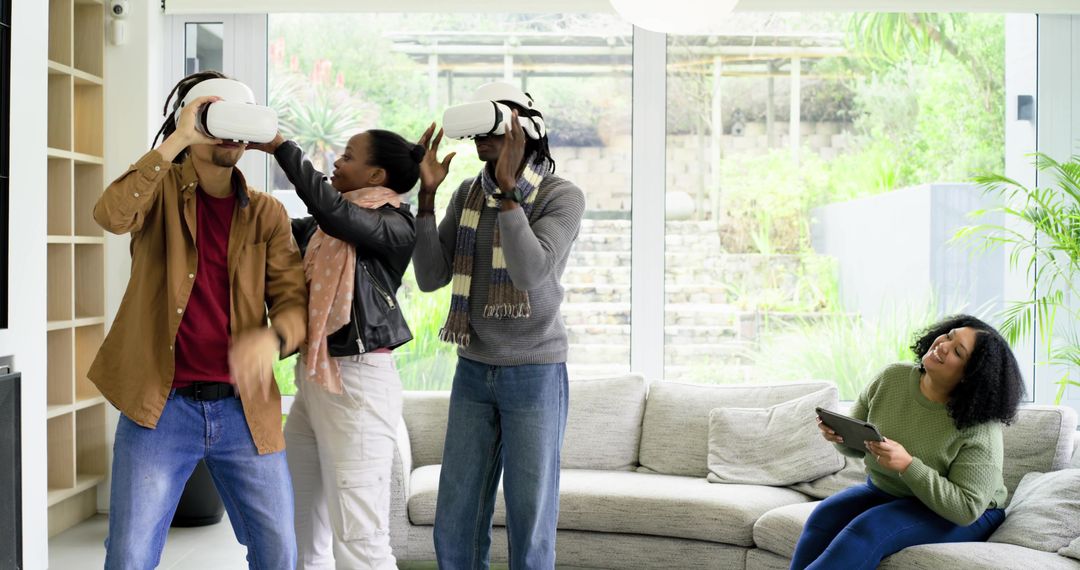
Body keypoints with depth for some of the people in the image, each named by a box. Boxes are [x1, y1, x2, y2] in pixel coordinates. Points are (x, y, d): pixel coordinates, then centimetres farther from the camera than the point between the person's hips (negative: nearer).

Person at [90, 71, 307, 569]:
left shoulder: (266, 214, 7)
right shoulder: (162, 189, 3)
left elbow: (294, 301, -1)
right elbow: (112, 215, -19)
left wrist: (272, 337, -23)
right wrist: (176, 140, -19)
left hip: (244, 408, 2)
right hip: (160, 406, -2)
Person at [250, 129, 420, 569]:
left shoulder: (395, 227, -9)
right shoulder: (323, 226, 15)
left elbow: (331, 208, -25)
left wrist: (279, 146, -20)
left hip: (358, 381, -8)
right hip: (313, 379, 8)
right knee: (299, 533, 15)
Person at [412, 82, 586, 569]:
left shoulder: (562, 196, -11)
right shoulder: (468, 194, 7)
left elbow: (530, 274, -25)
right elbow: (431, 278, 0)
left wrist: (508, 187, -27)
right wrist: (427, 193, -9)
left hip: (535, 374, -5)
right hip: (473, 371, 5)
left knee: (529, 526, 0)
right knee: (455, 527, 7)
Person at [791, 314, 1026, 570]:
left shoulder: (979, 428, -24)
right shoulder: (891, 378, -7)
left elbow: (966, 509, -25)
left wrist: (907, 465, -36)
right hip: (885, 491, 5)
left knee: (869, 529, -30)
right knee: (824, 517, -22)